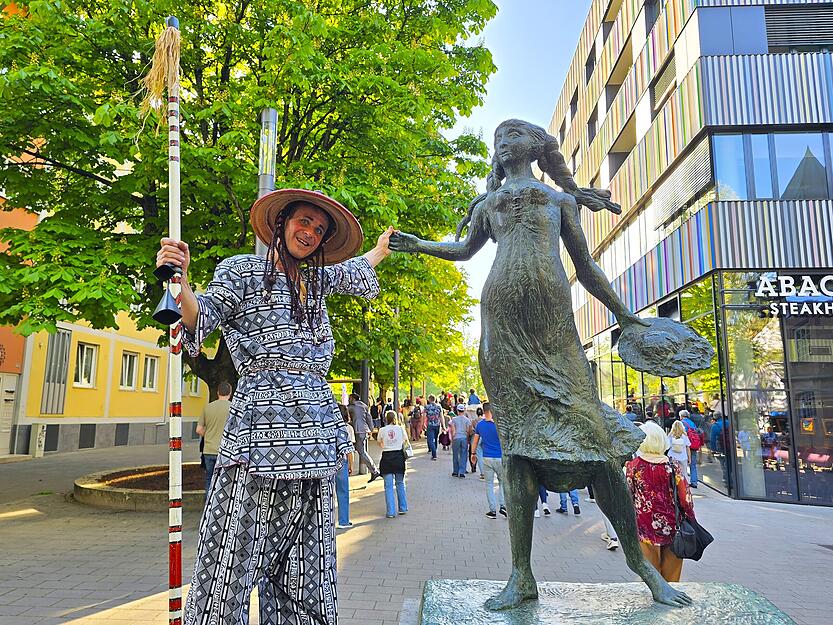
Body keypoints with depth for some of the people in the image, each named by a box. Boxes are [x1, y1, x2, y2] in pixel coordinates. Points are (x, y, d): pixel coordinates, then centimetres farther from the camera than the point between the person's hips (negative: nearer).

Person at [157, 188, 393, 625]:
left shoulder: (316, 279, 21)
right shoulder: (242, 271, 5)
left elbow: (354, 271, 40)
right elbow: (202, 317, -7)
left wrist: (380, 249, 57)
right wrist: (180, 280, -26)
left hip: (315, 437, 6)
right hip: (261, 432, -6)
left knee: (306, 573, 9)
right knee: (234, 562, -4)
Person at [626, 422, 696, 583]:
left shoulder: (633, 466, -7)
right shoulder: (672, 465, -5)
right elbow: (685, 495, -4)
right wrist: (690, 518, 10)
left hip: (646, 527, -1)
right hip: (672, 526, 1)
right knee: (671, 575, 14)